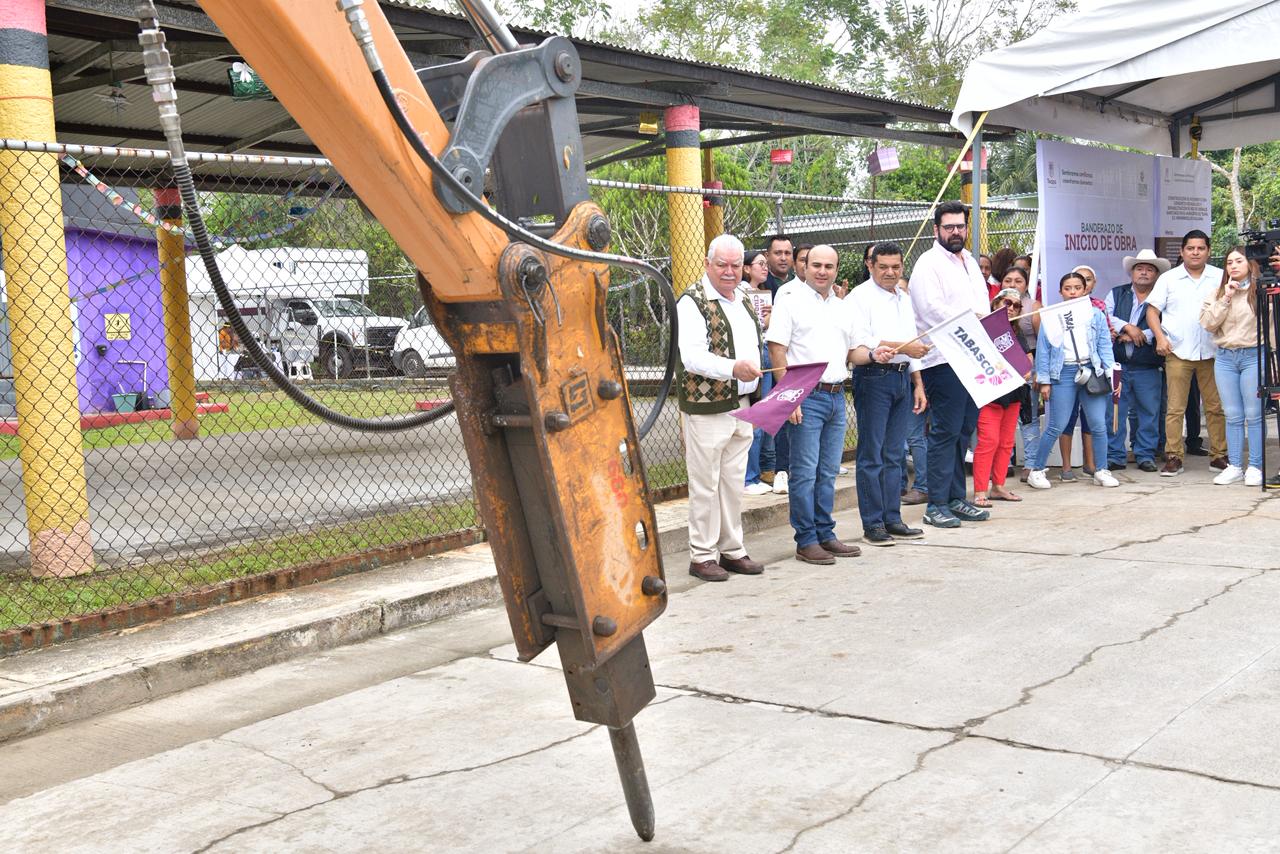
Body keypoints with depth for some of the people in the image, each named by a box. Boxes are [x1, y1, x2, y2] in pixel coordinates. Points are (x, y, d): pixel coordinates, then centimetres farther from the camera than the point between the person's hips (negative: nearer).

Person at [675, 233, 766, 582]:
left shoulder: (743, 301, 17)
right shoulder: (693, 302, -9)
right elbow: (692, 356, -21)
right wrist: (733, 368, -36)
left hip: (741, 406, 8)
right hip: (706, 407, -8)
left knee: (734, 483, 13)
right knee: (705, 485, -2)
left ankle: (732, 550, 22)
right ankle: (702, 556, 6)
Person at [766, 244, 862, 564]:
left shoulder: (842, 308, 18)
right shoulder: (790, 304, -2)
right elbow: (777, 351, -9)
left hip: (837, 396, 6)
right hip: (806, 397, -6)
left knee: (828, 472, 11)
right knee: (805, 472, -4)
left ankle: (825, 535, 19)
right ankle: (806, 541, 2)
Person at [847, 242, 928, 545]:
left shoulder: (905, 299, 20)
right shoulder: (860, 297, -4)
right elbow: (860, 342, -15)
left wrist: (918, 384, 19)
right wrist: (902, 348, -17)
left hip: (902, 377, 7)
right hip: (874, 377, -7)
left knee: (895, 454, 10)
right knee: (872, 455, -4)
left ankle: (892, 519, 16)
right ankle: (872, 524, 0)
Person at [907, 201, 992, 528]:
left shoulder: (970, 262, 21)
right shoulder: (929, 263, -5)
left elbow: (983, 304, 23)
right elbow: (932, 310, -17)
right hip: (944, 361, -8)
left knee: (964, 431, 11)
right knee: (945, 433, -8)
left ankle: (955, 499, 18)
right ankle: (936, 505, -4)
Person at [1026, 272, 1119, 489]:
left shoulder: (1096, 315, 9)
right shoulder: (1051, 318, 5)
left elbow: (1105, 347, 9)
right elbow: (1043, 351, 5)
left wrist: (1111, 373, 0)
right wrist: (1044, 381, 1)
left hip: (1092, 371, 2)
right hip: (1064, 373, -2)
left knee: (1099, 425, 2)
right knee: (1056, 427, -3)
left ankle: (1101, 471, 14)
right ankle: (1036, 470, 8)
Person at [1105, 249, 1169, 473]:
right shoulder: (1116, 294, 12)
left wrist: (1139, 335, -14)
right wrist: (1127, 327, -12)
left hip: (1148, 368, -1)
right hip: (1118, 364, 1)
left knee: (1149, 412, 4)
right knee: (1114, 410, 0)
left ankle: (1145, 455, 14)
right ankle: (1115, 456, 7)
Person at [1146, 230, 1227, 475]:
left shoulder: (1220, 277, 8)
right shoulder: (1168, 279, 6)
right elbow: (1152, 310, 4)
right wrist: (1160, 337, -10)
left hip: (1212, 352, 1)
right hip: (1178, 352, -1)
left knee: (1216, 407, 4)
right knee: (1175, 408, -2)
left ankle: (1219, 455, 13)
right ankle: (1173, 458, 2)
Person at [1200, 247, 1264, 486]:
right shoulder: (1219, 293, 12)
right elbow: (1208, 323, 0)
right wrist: (1226, 298, -5)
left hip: (1253, 356, -4)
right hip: (1225, 358, 4)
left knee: (1254, 415, -1)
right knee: (1233, 416, 8)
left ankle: (1255, 467, 7)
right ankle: (1234, 466, 14)